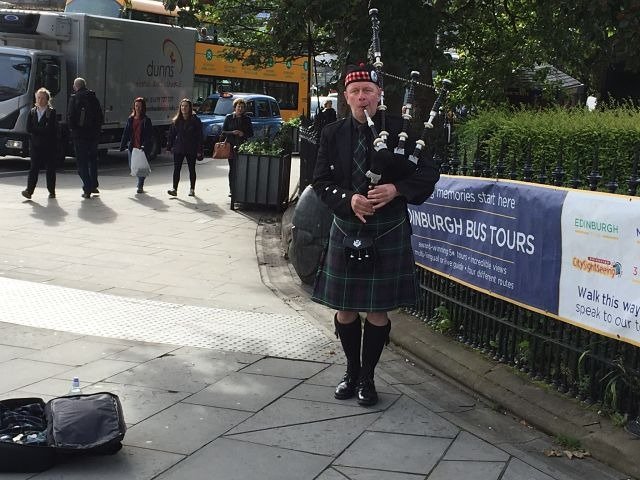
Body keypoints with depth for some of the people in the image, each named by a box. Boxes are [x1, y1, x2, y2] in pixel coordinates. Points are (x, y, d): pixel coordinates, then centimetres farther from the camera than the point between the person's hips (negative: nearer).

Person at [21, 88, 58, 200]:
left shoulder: (52, 112, 0)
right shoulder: (32, 112, 12)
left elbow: (50, 129, -12)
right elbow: (29, 128, 2)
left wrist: (36, 130, -9)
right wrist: (43, 130, -10)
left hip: (49, 145, -2)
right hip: (35, 145, 2)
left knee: (50, 168, 3)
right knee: (34, 168, -6)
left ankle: (52, 191, 11)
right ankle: (29, 190, -13)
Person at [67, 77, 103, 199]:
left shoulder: (74, 98, -7)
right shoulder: (94, 98, 6)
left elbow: (70, 117, -11)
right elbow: (101, 117, 8)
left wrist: (73, 129, 3)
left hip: (79, 135, -4)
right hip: (94, 135, 4)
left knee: (82, 162, 1)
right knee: (93, 160, 20)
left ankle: (87, 189, -4)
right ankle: (93, 186, 24)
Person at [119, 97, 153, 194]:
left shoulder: (146, 120, -3)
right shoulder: (130, 119, 9)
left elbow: (149, 135, -7)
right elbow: (126, 133, 12)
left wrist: (145, 146, -19)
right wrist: (122, 146, 8)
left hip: (142, 148, -4)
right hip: (132, 147, 4)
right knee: (132, 166, 7)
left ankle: (140, 186, 14)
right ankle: (140, 183, 31)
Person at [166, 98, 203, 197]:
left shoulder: (195, 120, -4)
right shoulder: (176, 120, 5)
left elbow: (199, 136, -6)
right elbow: (171, 134, 8)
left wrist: (199, 150, -11)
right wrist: (169, 147, 1)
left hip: (191, 150, -2)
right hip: (178, 149, 2)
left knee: (192, 169, 9)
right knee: (176, 169, -6)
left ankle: (192, 190, 19)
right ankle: (174, 189, -9)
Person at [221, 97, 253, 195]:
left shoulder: (247, 119, 9)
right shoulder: (229, 118, 8)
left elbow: (251, 134, 10)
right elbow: (223, 132, 7)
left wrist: (243, 134, -9)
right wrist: (232, 132, -10)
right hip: (231, 147, 1)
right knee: (232, 168, 3)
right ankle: (232, 190, 10)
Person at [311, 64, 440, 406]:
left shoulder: (400, 131, -3)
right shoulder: (333, 134, 3)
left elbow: (428, 174, -3)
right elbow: (322, 180, 3)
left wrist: (396, 189, -19)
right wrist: (349, 200, -15)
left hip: (388, 233, -2)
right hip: (346, 230, 2)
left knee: (378, 311, 4)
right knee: (345, 309, 9)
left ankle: (367, 377, 20)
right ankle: (352, 371, 29)